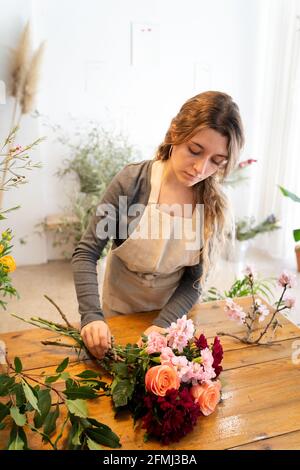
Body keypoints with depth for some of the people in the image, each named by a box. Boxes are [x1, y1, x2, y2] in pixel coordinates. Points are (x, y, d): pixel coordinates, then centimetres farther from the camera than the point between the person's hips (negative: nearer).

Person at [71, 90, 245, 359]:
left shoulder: (216, 206, -16)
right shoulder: (133, 181, -24)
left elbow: (194, 280, -11)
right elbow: (87, 253, -20)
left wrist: (163, 324, -24)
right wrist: (92, 316, -31)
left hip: (173, 310, 1)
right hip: (121, 310, -1)